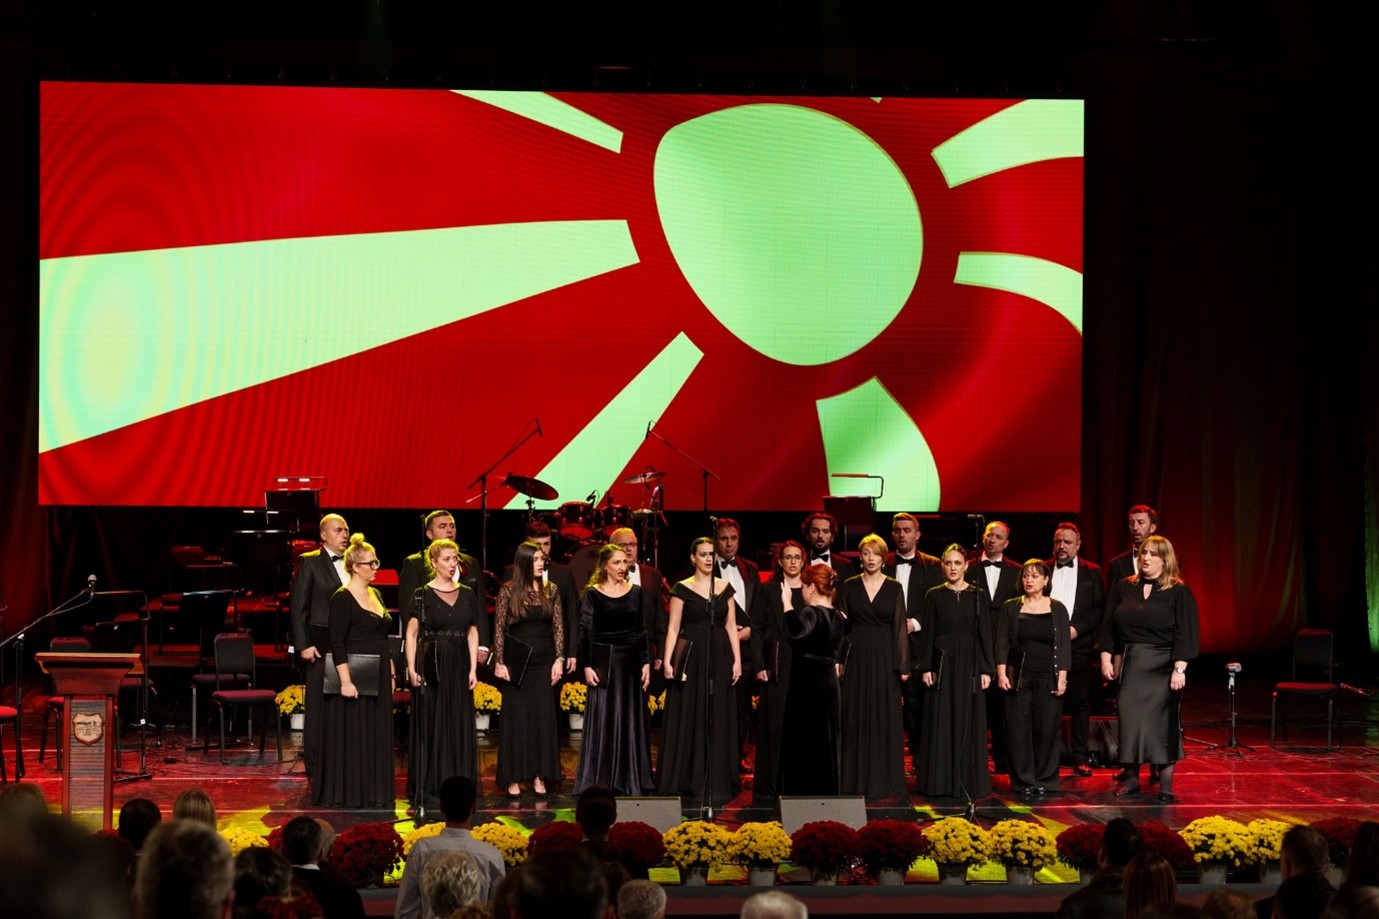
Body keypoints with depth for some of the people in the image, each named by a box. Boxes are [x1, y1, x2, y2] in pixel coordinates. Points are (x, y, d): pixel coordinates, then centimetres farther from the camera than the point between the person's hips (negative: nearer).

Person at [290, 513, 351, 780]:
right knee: (318, 705, -1)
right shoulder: (309, 562, -1)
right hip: (320, 644, -4)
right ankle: (314, 765, 5)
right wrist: (303, 645, -11)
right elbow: (297, 605, -4)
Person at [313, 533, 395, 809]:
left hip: (378, 676, 8)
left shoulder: (375, 595, 13)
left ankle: (374, 792, 16)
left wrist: (390, 673, 15)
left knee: (377, 734, 9)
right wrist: (345, 680, -21)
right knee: (351, 735, -3)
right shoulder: (343, 598, -11)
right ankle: (347, 794, 3)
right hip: (355, 675, -8)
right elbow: (336, 642, -16)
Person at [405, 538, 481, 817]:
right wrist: (411, 668, -13)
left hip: (459, 666, 4)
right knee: (431, 726, -1)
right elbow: (411, 633, -4)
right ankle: (429, 790, 4)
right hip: (431, 665, -4)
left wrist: (473, 668, 2)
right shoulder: (422, 595, -3)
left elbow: (472, 633, 10)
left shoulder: (467, 595, 10)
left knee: (460, 726, 5)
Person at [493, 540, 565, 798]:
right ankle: (514, 779, 4)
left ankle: (539, 777, 7)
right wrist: (499, 662, -8)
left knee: (543, 718, 2)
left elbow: (558, 627, 6)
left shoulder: (551, 591, 5)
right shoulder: (508, 591, -3)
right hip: (516, 664, -2)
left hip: (544, 663, 2)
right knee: (516, 719, 0)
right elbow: (499, 628, -3)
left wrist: (559, 659, -2)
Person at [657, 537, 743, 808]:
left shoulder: (725, 588, 9)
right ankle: (690, 784, 5)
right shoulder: (682, 589, 0)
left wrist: (737, 660, 0)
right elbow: (673, 628, -3)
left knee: (718, 719, 4)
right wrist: (668, 660, -12)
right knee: (690, 717, -1)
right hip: (691, 657, -3)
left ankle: (717, 785, 10)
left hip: (719, 658, 3)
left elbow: (731, 627, 9)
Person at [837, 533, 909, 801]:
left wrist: (902, 664, -6)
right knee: (856, 718, 3)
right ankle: (855, 782, 9)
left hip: (884, 657, -1)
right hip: (856, 657, 1)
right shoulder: (849, 586, 5)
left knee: (885, 718, 0)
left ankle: (883, 783, 6)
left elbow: (899, 626, 0)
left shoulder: (894, 588, 3)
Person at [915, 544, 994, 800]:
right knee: (940, 723, 2)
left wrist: (986, 669, -4)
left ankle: (969, 781, 8)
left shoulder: (978, 595, 3)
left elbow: (984, 633, 2)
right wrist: (926, 668, -5)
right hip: (942, 664, 0)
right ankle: (940, 781, 6)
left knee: (969, 723, 2)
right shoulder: (934, 596, 4)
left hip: (969, 663, 0)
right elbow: (927, 633, 2)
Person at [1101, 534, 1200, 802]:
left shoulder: (1179, 592, -3)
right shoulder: (1124, 589, 8)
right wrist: (1107, 657, 3)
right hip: (1130, 666, 3)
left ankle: (1166, 785, 4)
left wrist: (1179, 669, -15)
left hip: (1162, 667, -3)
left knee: (1163, 722, -2)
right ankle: (1131, 778, 12)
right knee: (1130, 720, 2)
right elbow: (1109, 627, 11)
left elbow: (1185, 634, -8)